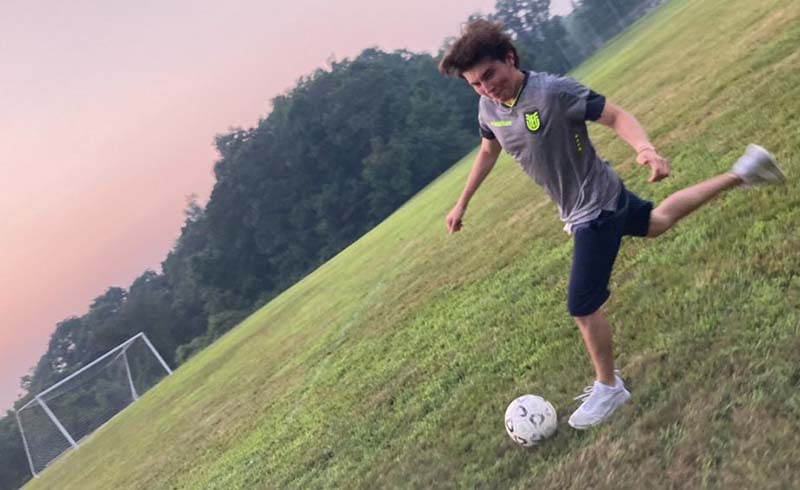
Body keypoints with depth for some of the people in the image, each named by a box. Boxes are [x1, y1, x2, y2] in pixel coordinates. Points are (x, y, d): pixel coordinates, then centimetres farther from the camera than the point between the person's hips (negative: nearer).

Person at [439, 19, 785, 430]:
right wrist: (462, 203, 16)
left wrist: (645, 148, -42)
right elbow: (487, 152, 12)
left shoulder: (553, 92, -30)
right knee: (655, 222, 33)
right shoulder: (489, 108, -7)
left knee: (582, 306, -4)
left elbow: (615, 116, -23)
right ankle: (739, 175, 47)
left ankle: (608, 388, 20)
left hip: (595, 208, -8)